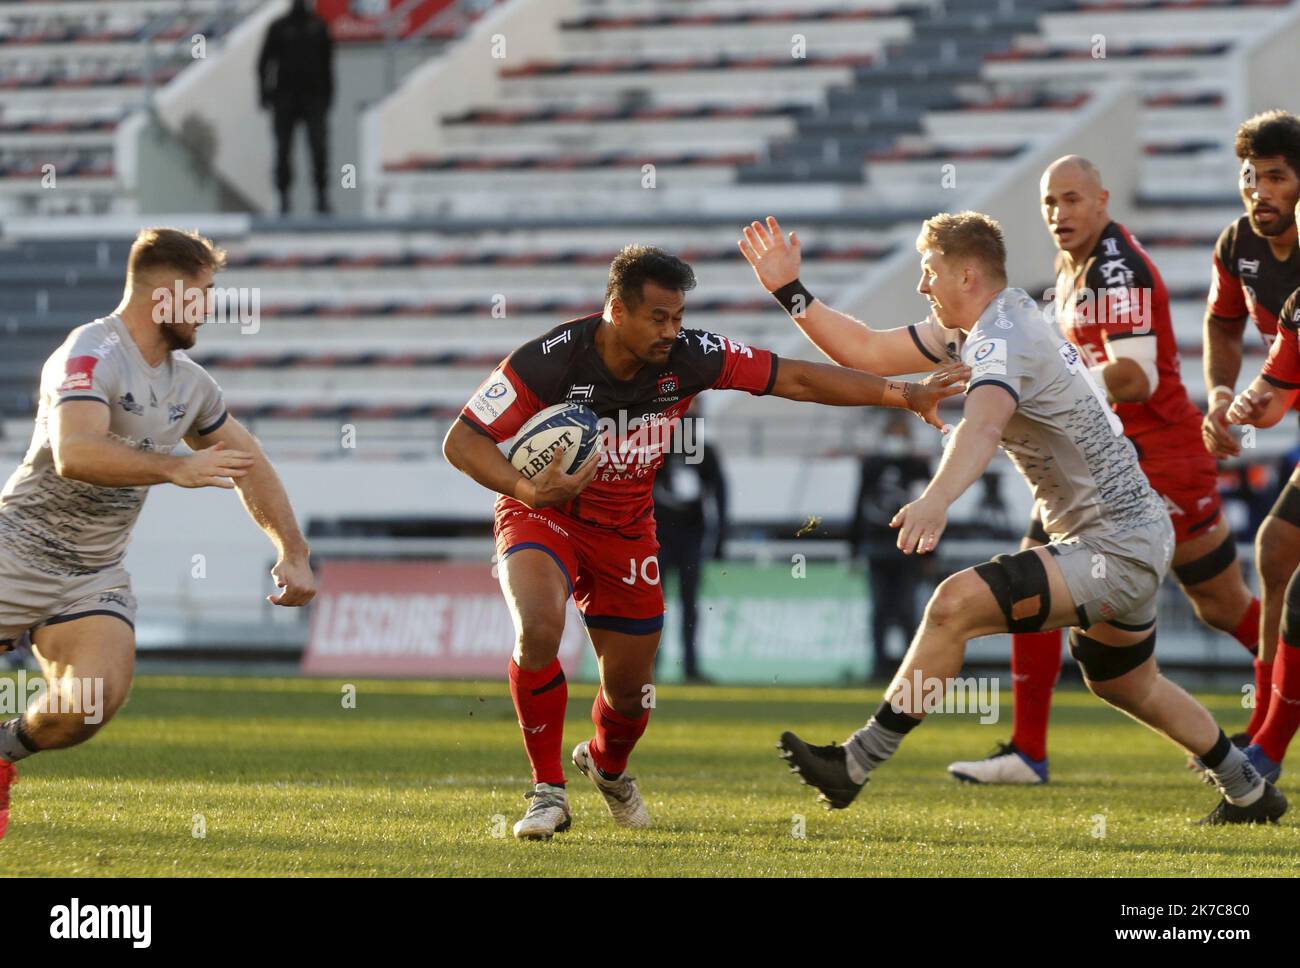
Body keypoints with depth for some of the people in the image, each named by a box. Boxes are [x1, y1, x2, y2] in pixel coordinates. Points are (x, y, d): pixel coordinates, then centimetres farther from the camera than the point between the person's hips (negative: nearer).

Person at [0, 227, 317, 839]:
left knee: (93, 704, -16)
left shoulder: (190, 386, 9)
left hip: (95, 574, 6)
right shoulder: (92, 354, -17)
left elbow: (250, 467, 23)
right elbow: (75, 453, -33)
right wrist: (174, 468, -38)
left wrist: (293, 552, 15)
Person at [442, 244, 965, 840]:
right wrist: (528, 489, -41)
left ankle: (607, 767, 46)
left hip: (626, 529, 4)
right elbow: (462, 441, -23)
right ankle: (548, 791, -16)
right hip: (542, 516, -4)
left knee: (630, 691, 7)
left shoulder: (689, 357, -18)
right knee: (538, 626, -33)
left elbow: (797, 379, -11)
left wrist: (905, 395, -15)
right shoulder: (550, 360, -27)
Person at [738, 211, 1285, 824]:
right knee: (1127, 686, 30)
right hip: (1139, 534, 11)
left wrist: (937, 499, -58)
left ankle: (856, 765, -21)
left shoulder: (1002, 337, -20)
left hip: (1116, 550, -11)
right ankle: (1249, 791, 46)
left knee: (956, 604, -23)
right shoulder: (978, 329, 10)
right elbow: (865, 353, 13)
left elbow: (983, 425, -41)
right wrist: (789, 290, 6)